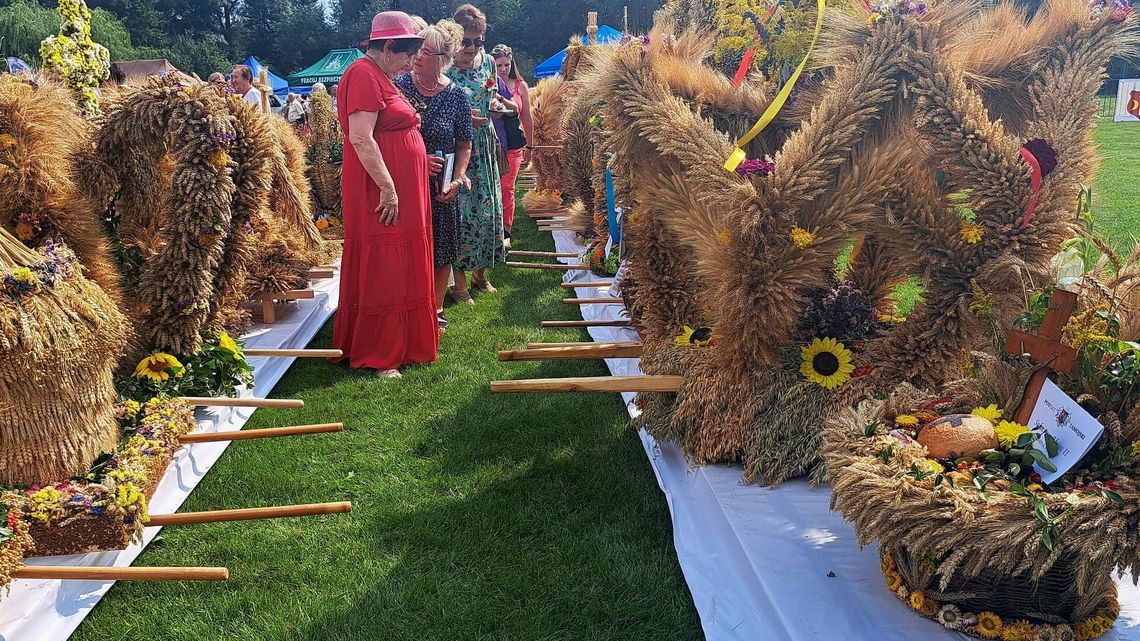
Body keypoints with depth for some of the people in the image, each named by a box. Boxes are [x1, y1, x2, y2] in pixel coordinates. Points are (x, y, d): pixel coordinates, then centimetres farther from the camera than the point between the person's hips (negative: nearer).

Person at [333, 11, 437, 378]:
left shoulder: (379, 77, 17)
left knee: (399, 273, 14)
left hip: (403, 196, 10)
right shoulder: (364, 75, -14)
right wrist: (387, 188, -23)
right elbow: (361, 138, -22)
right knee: (379, 274, -4)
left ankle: (401, 345, 24)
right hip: (382, 195, -10)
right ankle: (374, 357, 4)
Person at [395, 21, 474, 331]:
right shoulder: (398, 85, -4)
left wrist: (458, 178, -10)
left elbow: (464, 145, 5)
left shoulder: (456, 96, -3)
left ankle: (435, 310, 26)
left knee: (441, 252, 9)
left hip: (439, 187, 1)